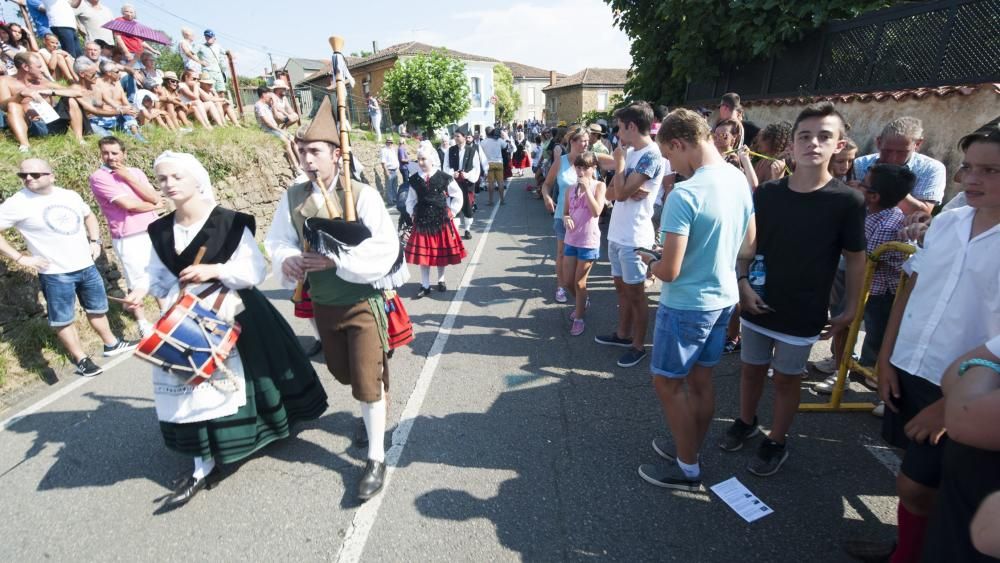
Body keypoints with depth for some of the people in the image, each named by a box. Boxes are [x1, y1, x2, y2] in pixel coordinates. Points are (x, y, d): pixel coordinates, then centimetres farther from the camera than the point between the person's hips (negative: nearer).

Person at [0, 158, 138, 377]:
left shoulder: (70, 196, 5)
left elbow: (89, 216, 23)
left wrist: (95, 241, 9)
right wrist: (20, 258, -14)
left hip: (86, 267, 5)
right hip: (55, 274, -4)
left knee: (97, 308, 18)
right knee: (63, 320, 4)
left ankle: (112, 345, 35)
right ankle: (81, 359, 17)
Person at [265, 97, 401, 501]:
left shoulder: (362, 196, -17)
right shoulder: (292, 198, -3)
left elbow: (385, 251, -22)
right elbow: (277, 241, 5)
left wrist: (336, 260, -29)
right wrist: (287, 260, -18)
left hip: (362, 304, -5)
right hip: (322, 304, 6)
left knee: (368, 381, 1)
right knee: (343, 372, 23)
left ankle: (376, 458, 19)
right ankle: (373, 414, 53)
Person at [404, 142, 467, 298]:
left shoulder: (444, 177, -8)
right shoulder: (414, 180, 0)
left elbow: (458, 195, 2)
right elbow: (410, 200, 13)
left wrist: (451, 212, 0)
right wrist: (412, 214, 2)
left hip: (441, 220, -2)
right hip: (422, 221, 2)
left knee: (441, 252, 10)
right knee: (422, 253, 4)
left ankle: (441, 281, 30)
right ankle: (425, 286, 14)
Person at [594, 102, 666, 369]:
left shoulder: (651, 155, -16)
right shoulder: (630, 152, 11)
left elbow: (621, 193, -22)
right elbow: (611, 193, 8)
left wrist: (619, 162, -9)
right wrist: (628, 189, -13)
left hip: (634, 237, -9)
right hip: (617, 233, 9)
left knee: (635, 293, 3)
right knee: (621, 287, 19)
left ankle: (638, 346, 17)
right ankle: (623, 334, 35)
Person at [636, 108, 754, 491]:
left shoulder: (684, 194, -25)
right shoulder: (740, 180, 1)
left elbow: (669, 271, -25)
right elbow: (749, 241, 15)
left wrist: (650, 262, -4)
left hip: (686, 305, -8)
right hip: (724, 298, 8)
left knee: (667, 384, 9)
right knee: (700, 380, 20)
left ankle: (687, 469, 22)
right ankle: (689, 448, 37)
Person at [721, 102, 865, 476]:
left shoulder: (847, 201, -11)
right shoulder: (766, 194, -5)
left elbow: (855, 259, -3)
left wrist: (850, 310, -3)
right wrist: (743, 284, -9)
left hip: (803, 314, -2)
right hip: (758, 304, 3)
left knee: (787, 378, 12)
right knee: (751, 369, 18)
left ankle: (776, 443, 31)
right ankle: (745, 423, 40)